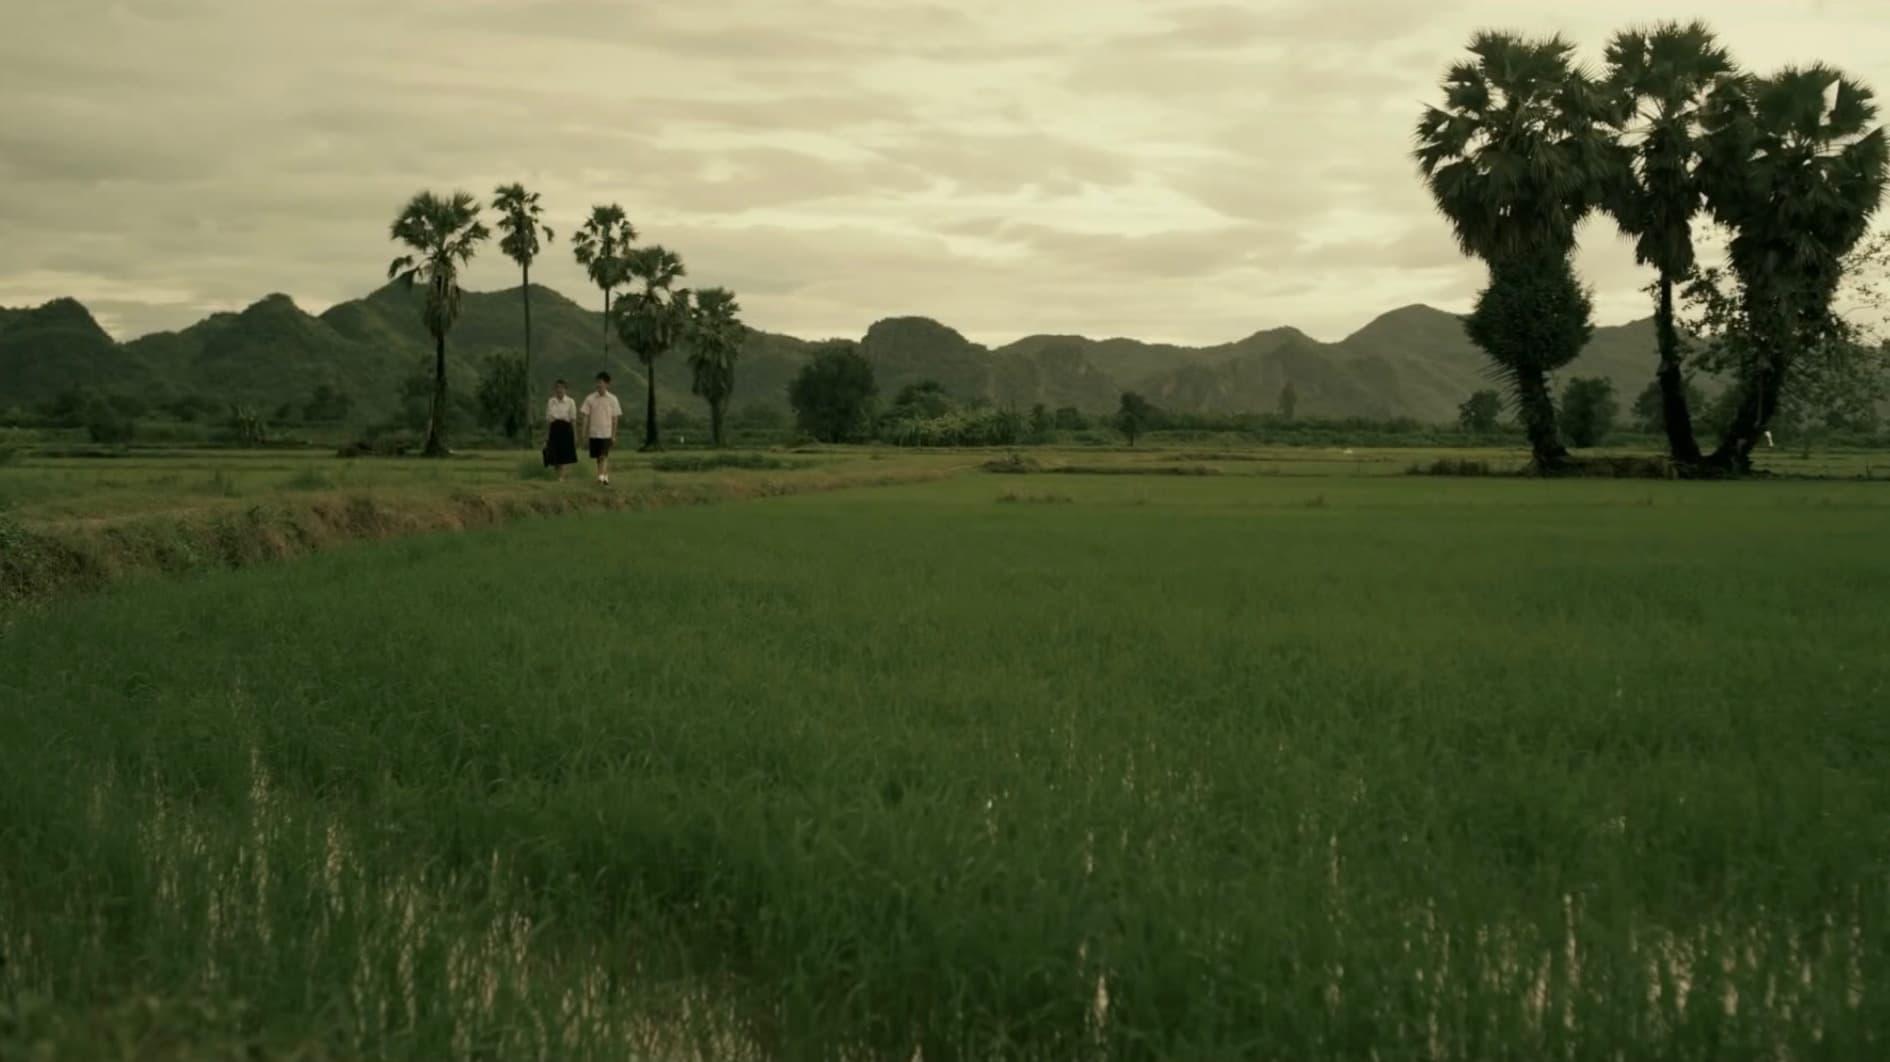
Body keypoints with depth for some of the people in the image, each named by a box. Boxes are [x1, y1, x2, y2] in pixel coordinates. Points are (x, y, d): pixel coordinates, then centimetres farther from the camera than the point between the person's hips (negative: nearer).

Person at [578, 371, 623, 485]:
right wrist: (585, 432, -2)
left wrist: (614, 435, 0)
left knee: (604, 455, -13)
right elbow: (585, 416, 4)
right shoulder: (590, 398, 1)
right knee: (598, 456, 7)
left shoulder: (612, 399, -1)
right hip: (593, 433, 2)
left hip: (606, 433, -2)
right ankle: (605, 476, 18)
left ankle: (603, 476, -19)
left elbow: (615, 418, 2)